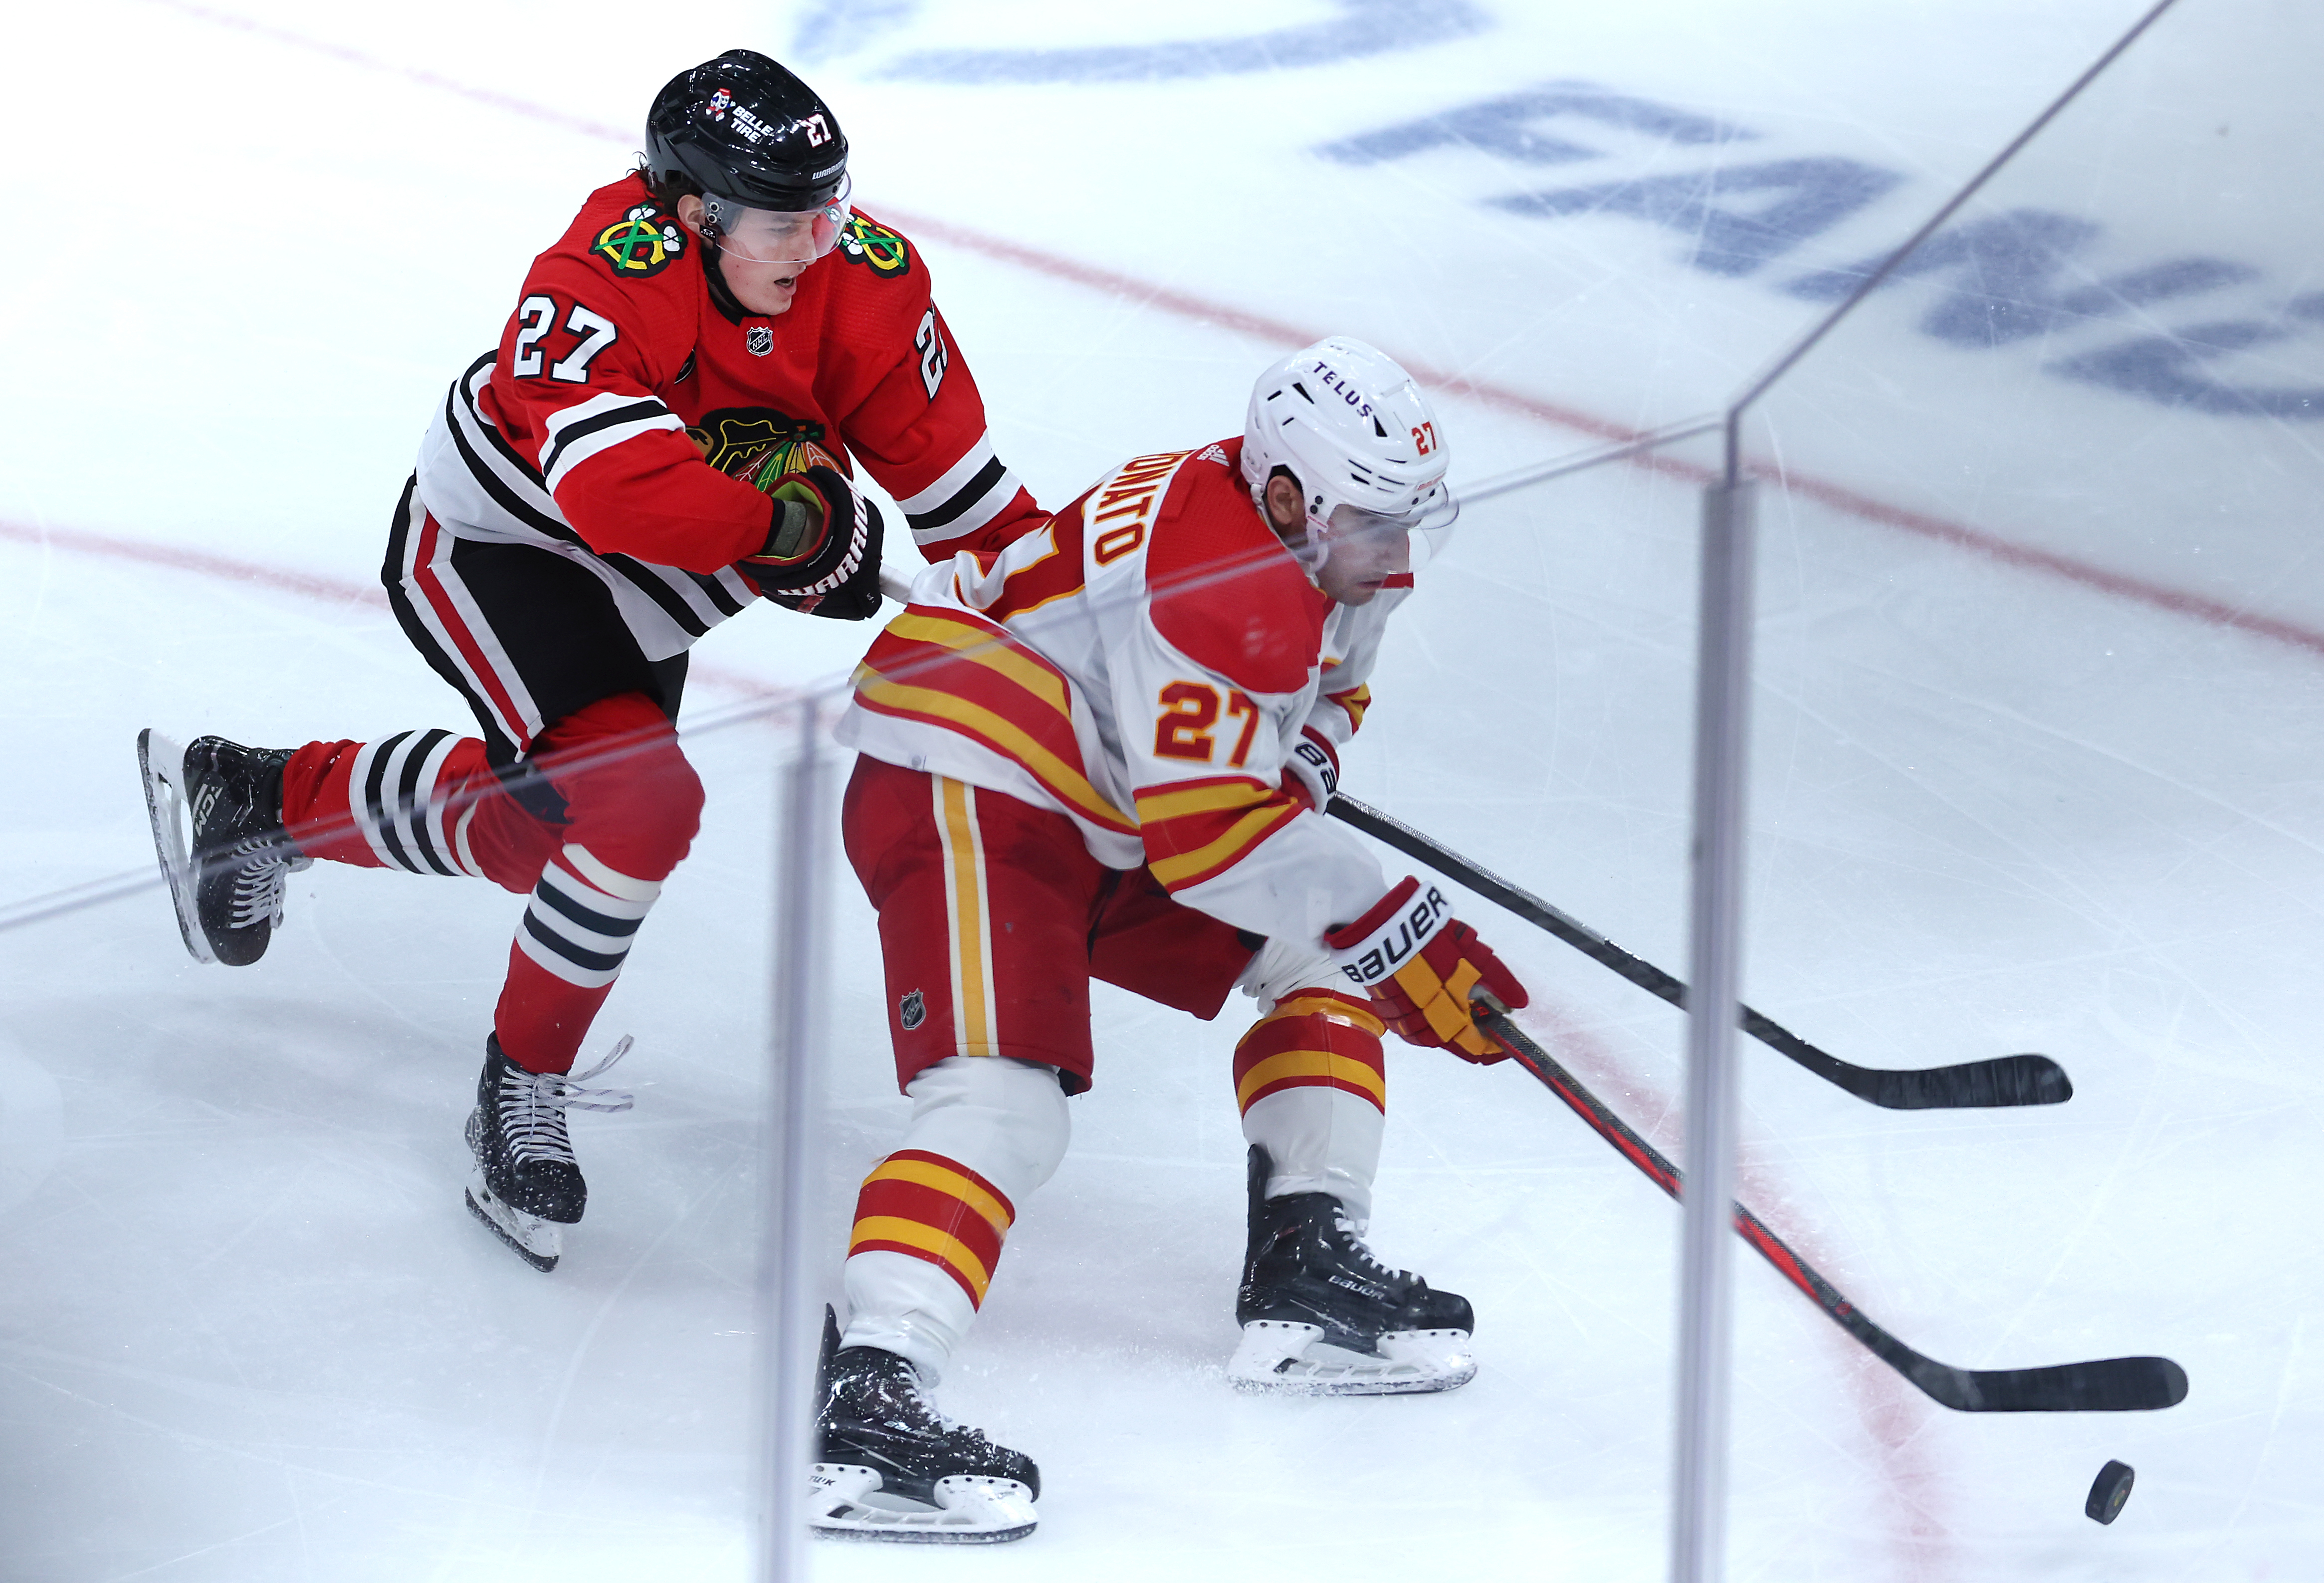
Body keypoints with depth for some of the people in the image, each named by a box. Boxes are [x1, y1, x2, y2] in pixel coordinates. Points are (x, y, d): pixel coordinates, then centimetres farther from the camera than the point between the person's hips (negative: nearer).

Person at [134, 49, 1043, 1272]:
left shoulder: (861, 279, -19)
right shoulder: (606, 283, -35)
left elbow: (952, 472, -14)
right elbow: (611, 484, -49)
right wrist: (785, 528, -44)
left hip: (638, 590, 8)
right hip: (492, 540, -8)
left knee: (537, 825, 21)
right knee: (637, 802, -25)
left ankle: (263, 800, 43)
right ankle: (522, 1088, -5)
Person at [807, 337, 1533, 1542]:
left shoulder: (1331, 549, 4)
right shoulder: (1220, 583, -26)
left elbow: (1323, 689, 25)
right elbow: (1211, 837, -27)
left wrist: (1300, 762, 2)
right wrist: (1396, 934, -22)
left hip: (1106, 812, 11)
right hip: (963, 796, -11)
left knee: (1322, 957, 12)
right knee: (1005, 1102, -26)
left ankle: (1304, 1271, 12)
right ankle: (863, 1398, -36)